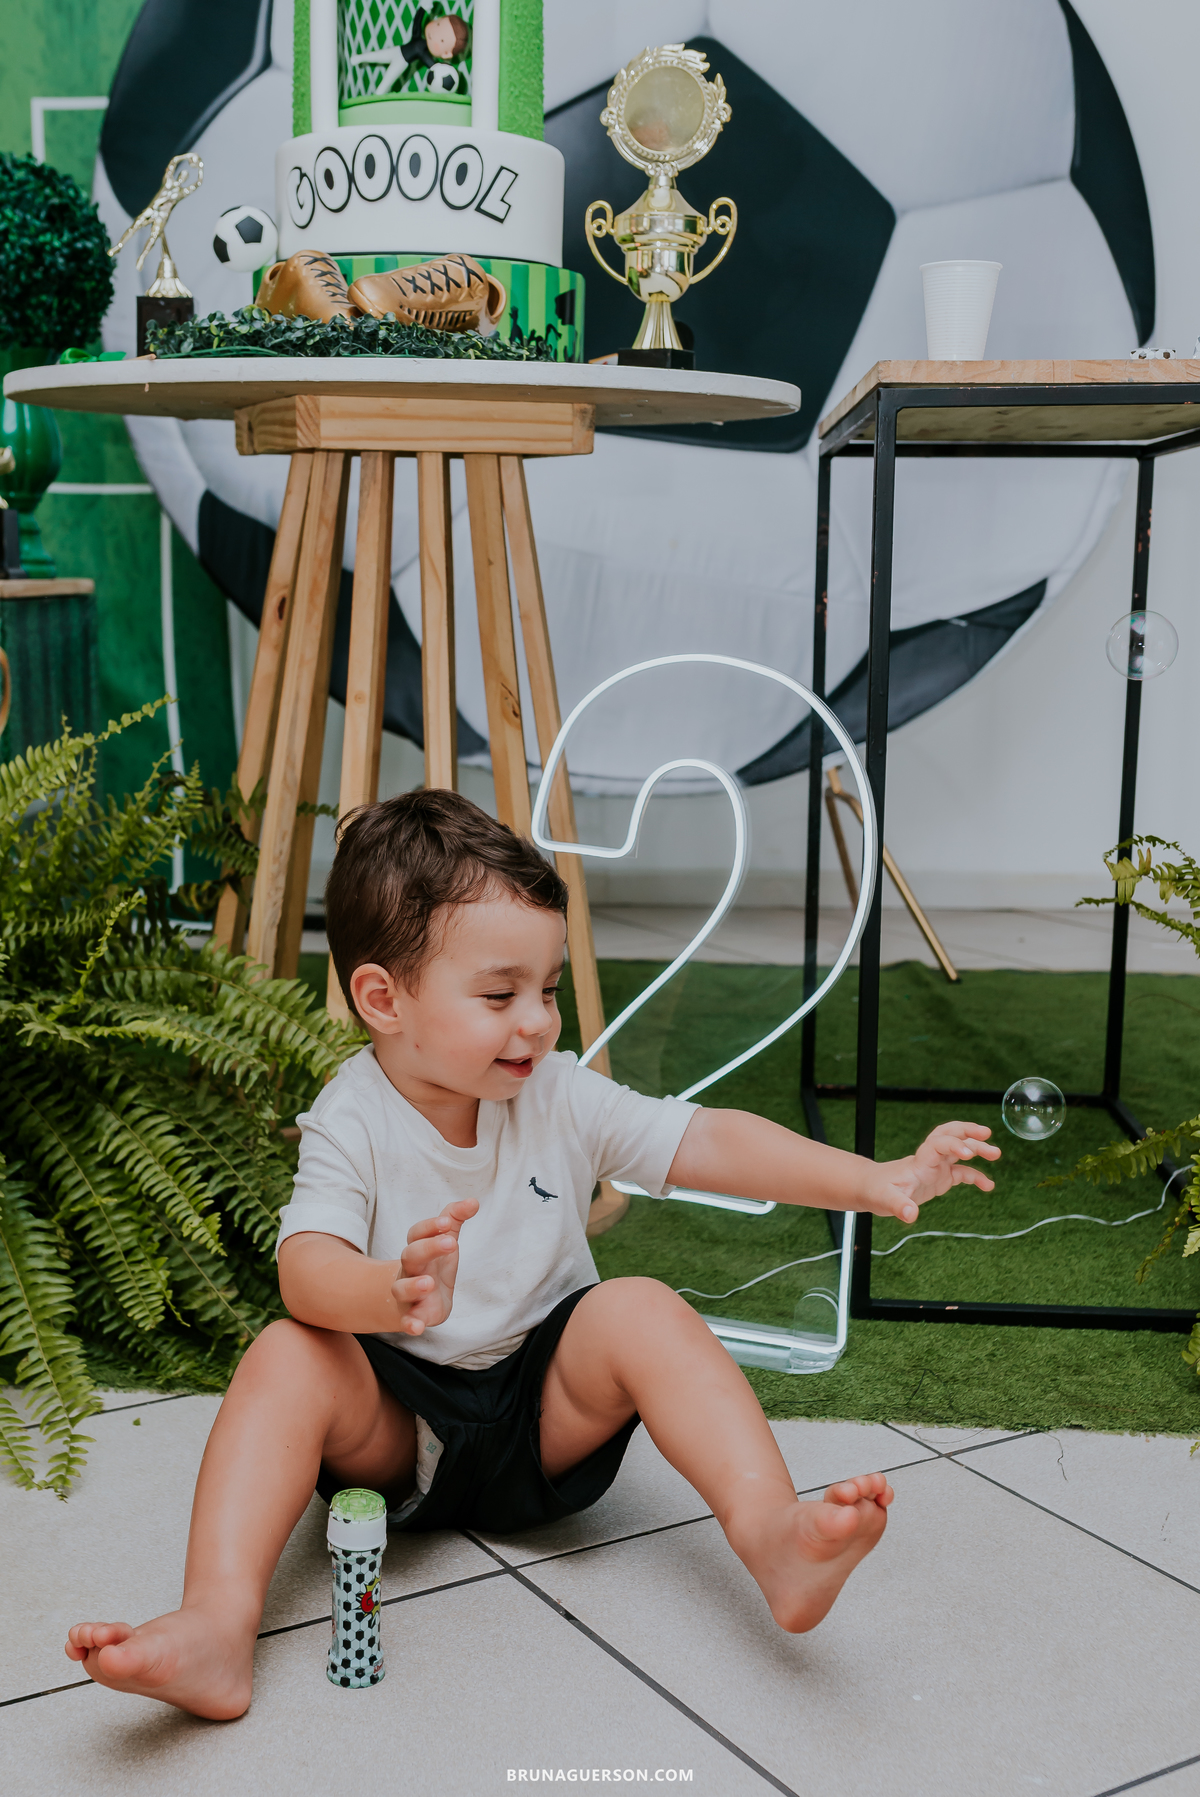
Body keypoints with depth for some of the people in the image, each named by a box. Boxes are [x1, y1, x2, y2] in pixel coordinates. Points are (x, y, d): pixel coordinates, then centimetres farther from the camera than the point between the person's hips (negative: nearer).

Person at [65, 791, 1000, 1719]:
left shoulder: (561, 1098, -3)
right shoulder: (352, 1125, -12)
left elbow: (710, 1143, -6)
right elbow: (307, 1269, -27)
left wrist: (875, 1179, -14)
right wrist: (392, 1294, -51)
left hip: (550, 1407, 2)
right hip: (396, 1427, -1)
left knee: (642, 1309, -24)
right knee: (287, 1357, -28)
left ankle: (772, 1532, -37)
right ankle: (217, 1625, -38)